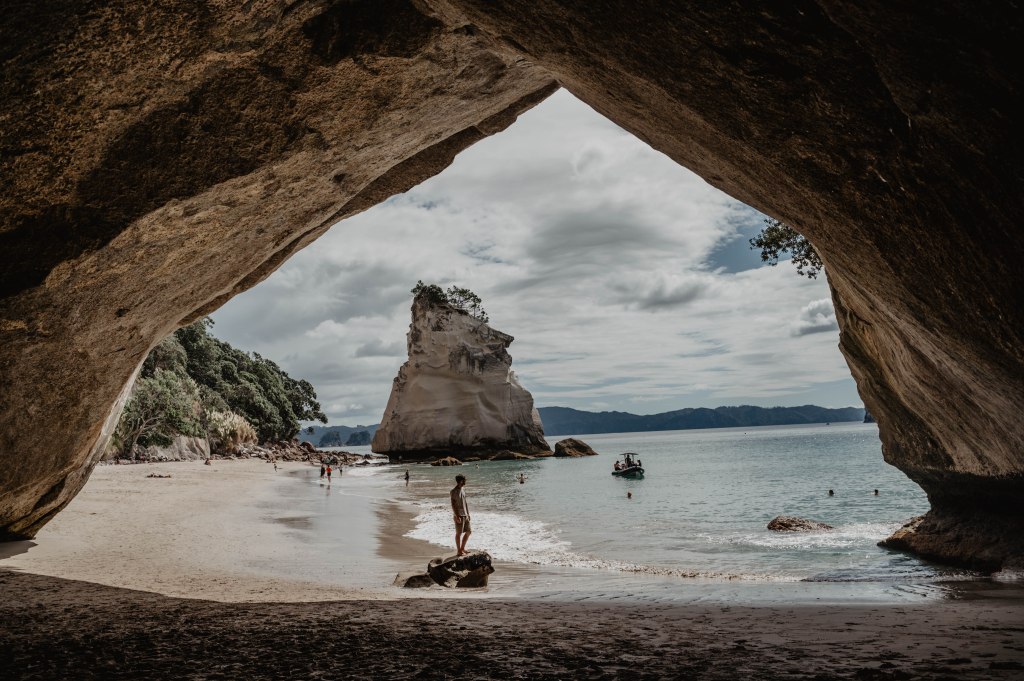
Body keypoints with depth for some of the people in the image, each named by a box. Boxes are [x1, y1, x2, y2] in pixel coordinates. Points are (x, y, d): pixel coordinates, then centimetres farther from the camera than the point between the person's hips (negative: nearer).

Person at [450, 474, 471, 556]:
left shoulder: (463, 489, 12)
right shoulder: (454, 491, -13)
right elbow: (453, 504, -16)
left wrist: (468, 514, 17)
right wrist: (457, 516, -21)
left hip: (465, 515, 9)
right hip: (459, 515, -9)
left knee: (469, 531, 13)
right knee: (459, 533, -1)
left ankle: (462, 548, 25)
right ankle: (459, 551, 7)